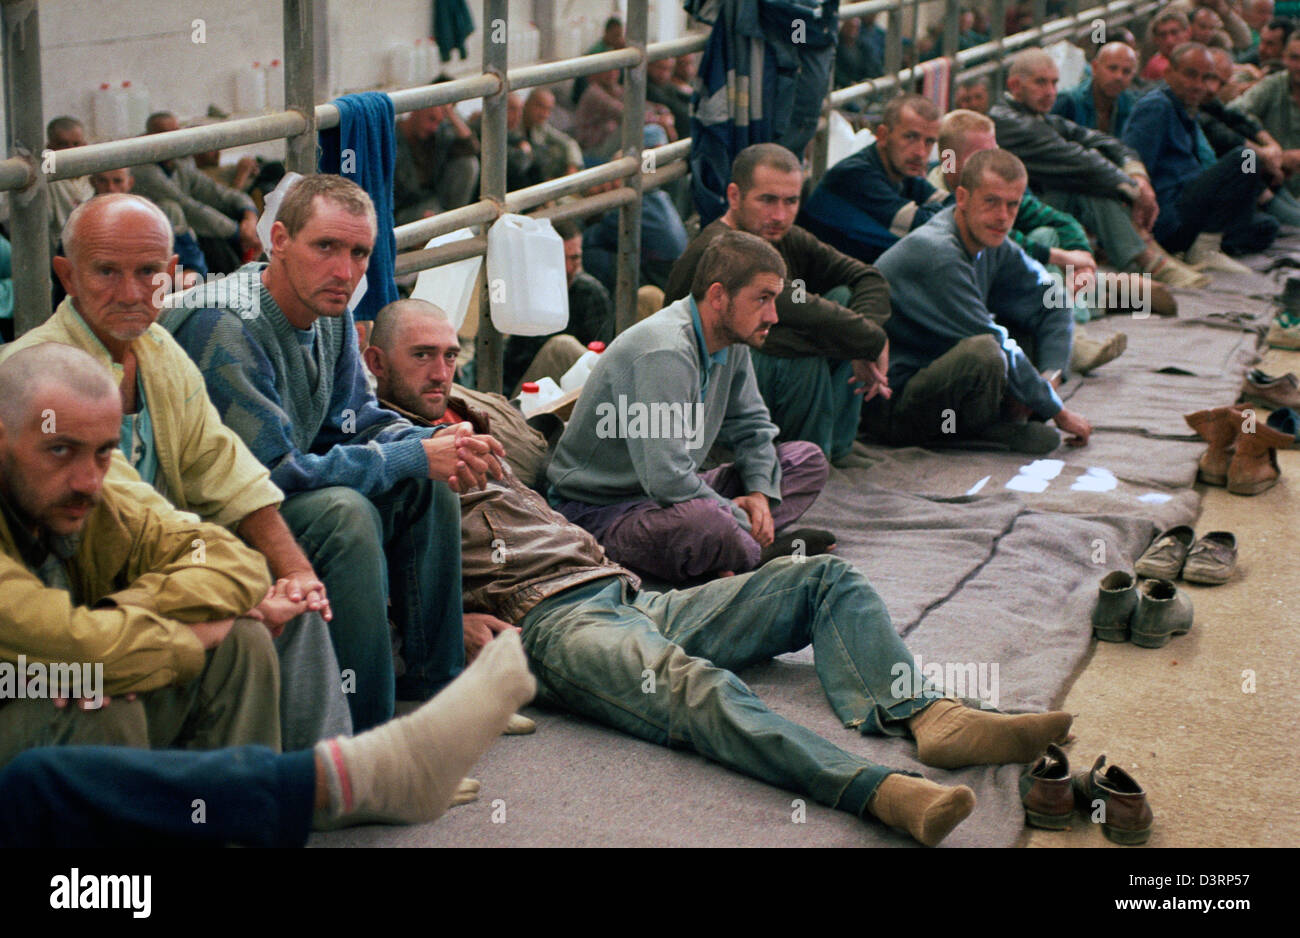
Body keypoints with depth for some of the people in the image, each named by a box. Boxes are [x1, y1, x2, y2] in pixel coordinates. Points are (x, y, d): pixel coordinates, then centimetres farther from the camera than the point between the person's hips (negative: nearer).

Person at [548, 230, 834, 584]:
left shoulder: (732, 342, 3)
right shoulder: (664, 354, -28)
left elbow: (750, 425, 18)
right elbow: (667, 479, -34)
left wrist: (760, 491, -2)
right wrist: (738, 517, -20)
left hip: (675, 493, 10)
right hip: (602, 510, -10)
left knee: (807, 459, 5)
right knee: (706, 523, -42)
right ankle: (760, 556, -11)